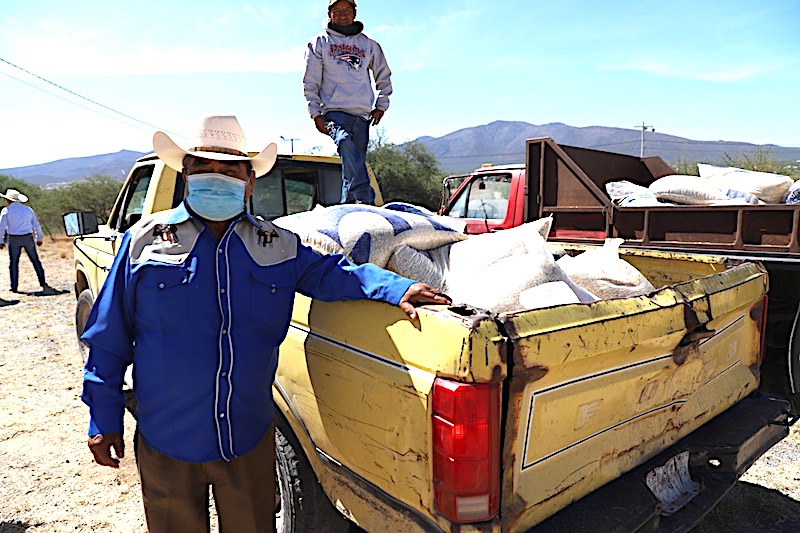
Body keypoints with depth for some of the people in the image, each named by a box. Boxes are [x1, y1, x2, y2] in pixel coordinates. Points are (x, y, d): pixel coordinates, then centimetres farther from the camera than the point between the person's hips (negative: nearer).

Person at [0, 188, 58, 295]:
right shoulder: (28, 209, 7)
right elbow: (36, 225, 11)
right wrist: (39, 238, 19)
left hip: (14, 239, -2)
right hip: (28, 238, 2)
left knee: (13, 262, 5)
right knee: (35, 260, 4)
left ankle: (14, 287, 6)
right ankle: (43, 283, 0)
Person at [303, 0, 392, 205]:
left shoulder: (369, 44, 19)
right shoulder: (319, 42, 12)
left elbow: (384, 77, 27)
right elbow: (310, 82, 9)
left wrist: (381, 106, 15)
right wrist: (316, 113, 0)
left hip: (362, 114, 4)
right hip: (334, 111, -3)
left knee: (356, 159, -3)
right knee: (347, 145, -31)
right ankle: (363, 198, -42)